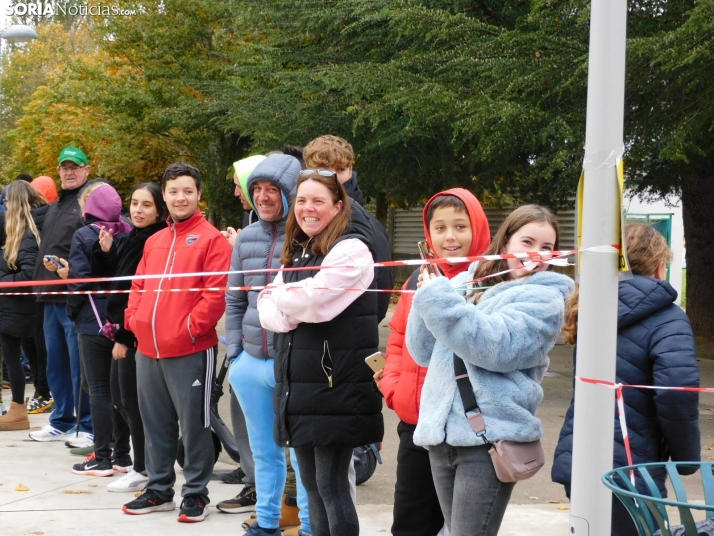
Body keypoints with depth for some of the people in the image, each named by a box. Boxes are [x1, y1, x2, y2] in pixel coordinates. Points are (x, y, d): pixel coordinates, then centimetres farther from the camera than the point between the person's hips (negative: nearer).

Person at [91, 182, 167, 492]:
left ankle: (143, 470, 10)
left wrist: (124, 336, -16)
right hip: (122, 330, 9)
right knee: (122, 400, 15)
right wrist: (104, 251, -2)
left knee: (133, 402, -1)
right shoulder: (128, 239, 11)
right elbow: (108, 280, 14)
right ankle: (143, 463, 27)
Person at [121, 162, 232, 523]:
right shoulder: (154, 241, 17)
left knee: (194, 425, 2)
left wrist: (191, 327, -17)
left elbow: (216, 293, -13)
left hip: (190, 350, -7)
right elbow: (139, 286, 19)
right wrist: (134, 319, 4)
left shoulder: (211, 239, -5)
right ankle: (159, 490, 27)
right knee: (155, 423, 15)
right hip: (148, 350, 7)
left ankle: (195, 494, 13)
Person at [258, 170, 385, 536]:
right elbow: (267, 311, 7)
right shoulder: (295, 253, 15)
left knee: (331, 485, -3)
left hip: (336, 387, -8)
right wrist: (293, 312, -14)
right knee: (311, 484, 12)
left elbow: (311, 299, -21)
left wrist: (279, 296, -1)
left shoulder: (351, 250, -10)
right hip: (298, 384, 8)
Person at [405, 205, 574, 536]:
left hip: (491, 438, -6)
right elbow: (424, 353, 11)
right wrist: (427, 296, -5)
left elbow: (495, 346, -19)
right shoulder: (465, 282, 13)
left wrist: (438, 298, -17)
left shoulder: (544, 299, -2)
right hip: (441, 433, 6)